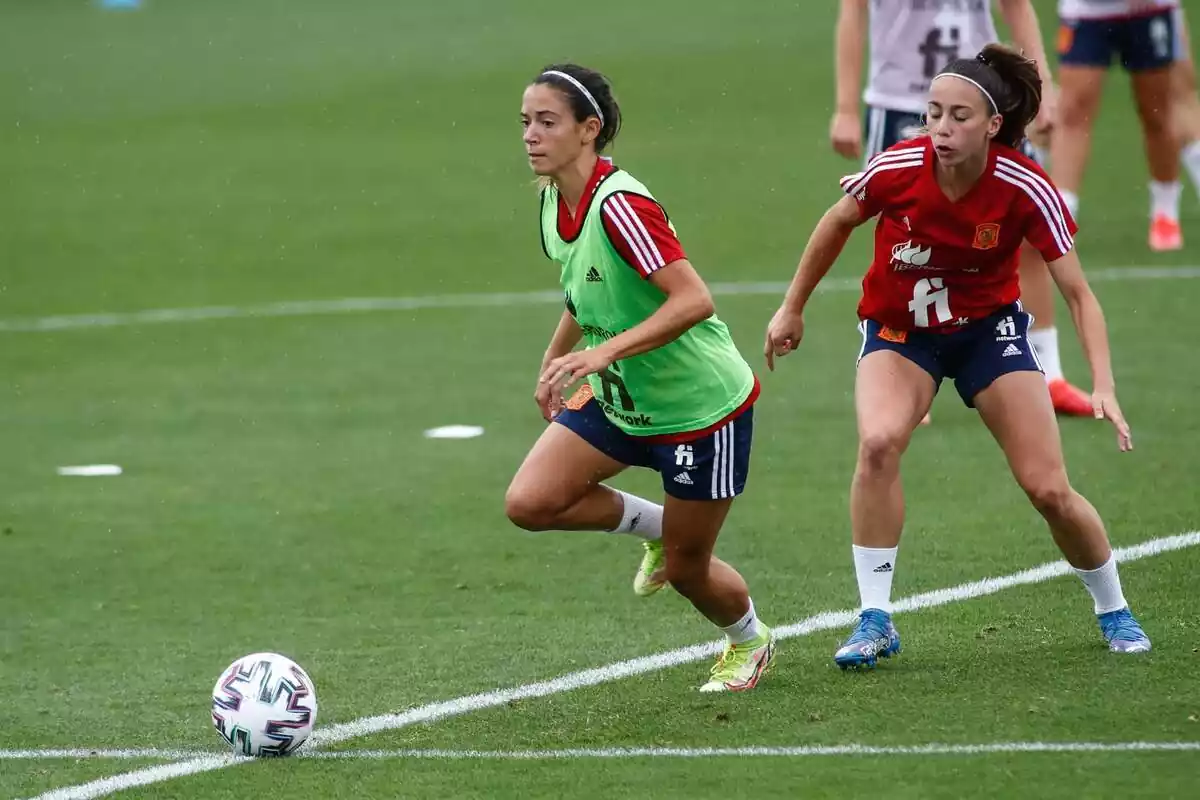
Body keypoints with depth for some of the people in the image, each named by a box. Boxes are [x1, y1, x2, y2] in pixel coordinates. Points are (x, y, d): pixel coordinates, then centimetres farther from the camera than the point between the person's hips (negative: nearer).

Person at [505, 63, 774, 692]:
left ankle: (749, 641, 38)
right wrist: (554, 361, 20)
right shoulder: (554, 199, -1)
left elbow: (694, 300, -34)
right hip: (619, 400, 8)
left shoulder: (619, 205, -27)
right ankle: (654, 524, 15)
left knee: (686, 568, 4)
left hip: (701, 402, -8)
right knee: (529, 503, -11)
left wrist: (605, 352, -39)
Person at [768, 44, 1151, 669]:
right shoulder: (895, 169, -24)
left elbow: (1076, 293, -20)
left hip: (988, 329, 0)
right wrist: (792, 309, 5)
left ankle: (1114, 612, 23)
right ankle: (874, 621, -19)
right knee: (879, 443, -29)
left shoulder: (1027, 190, -25)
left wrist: (1103, 387, -31)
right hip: (898, 333, 0)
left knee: (1050, 490, -5)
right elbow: (838, 223, -2)